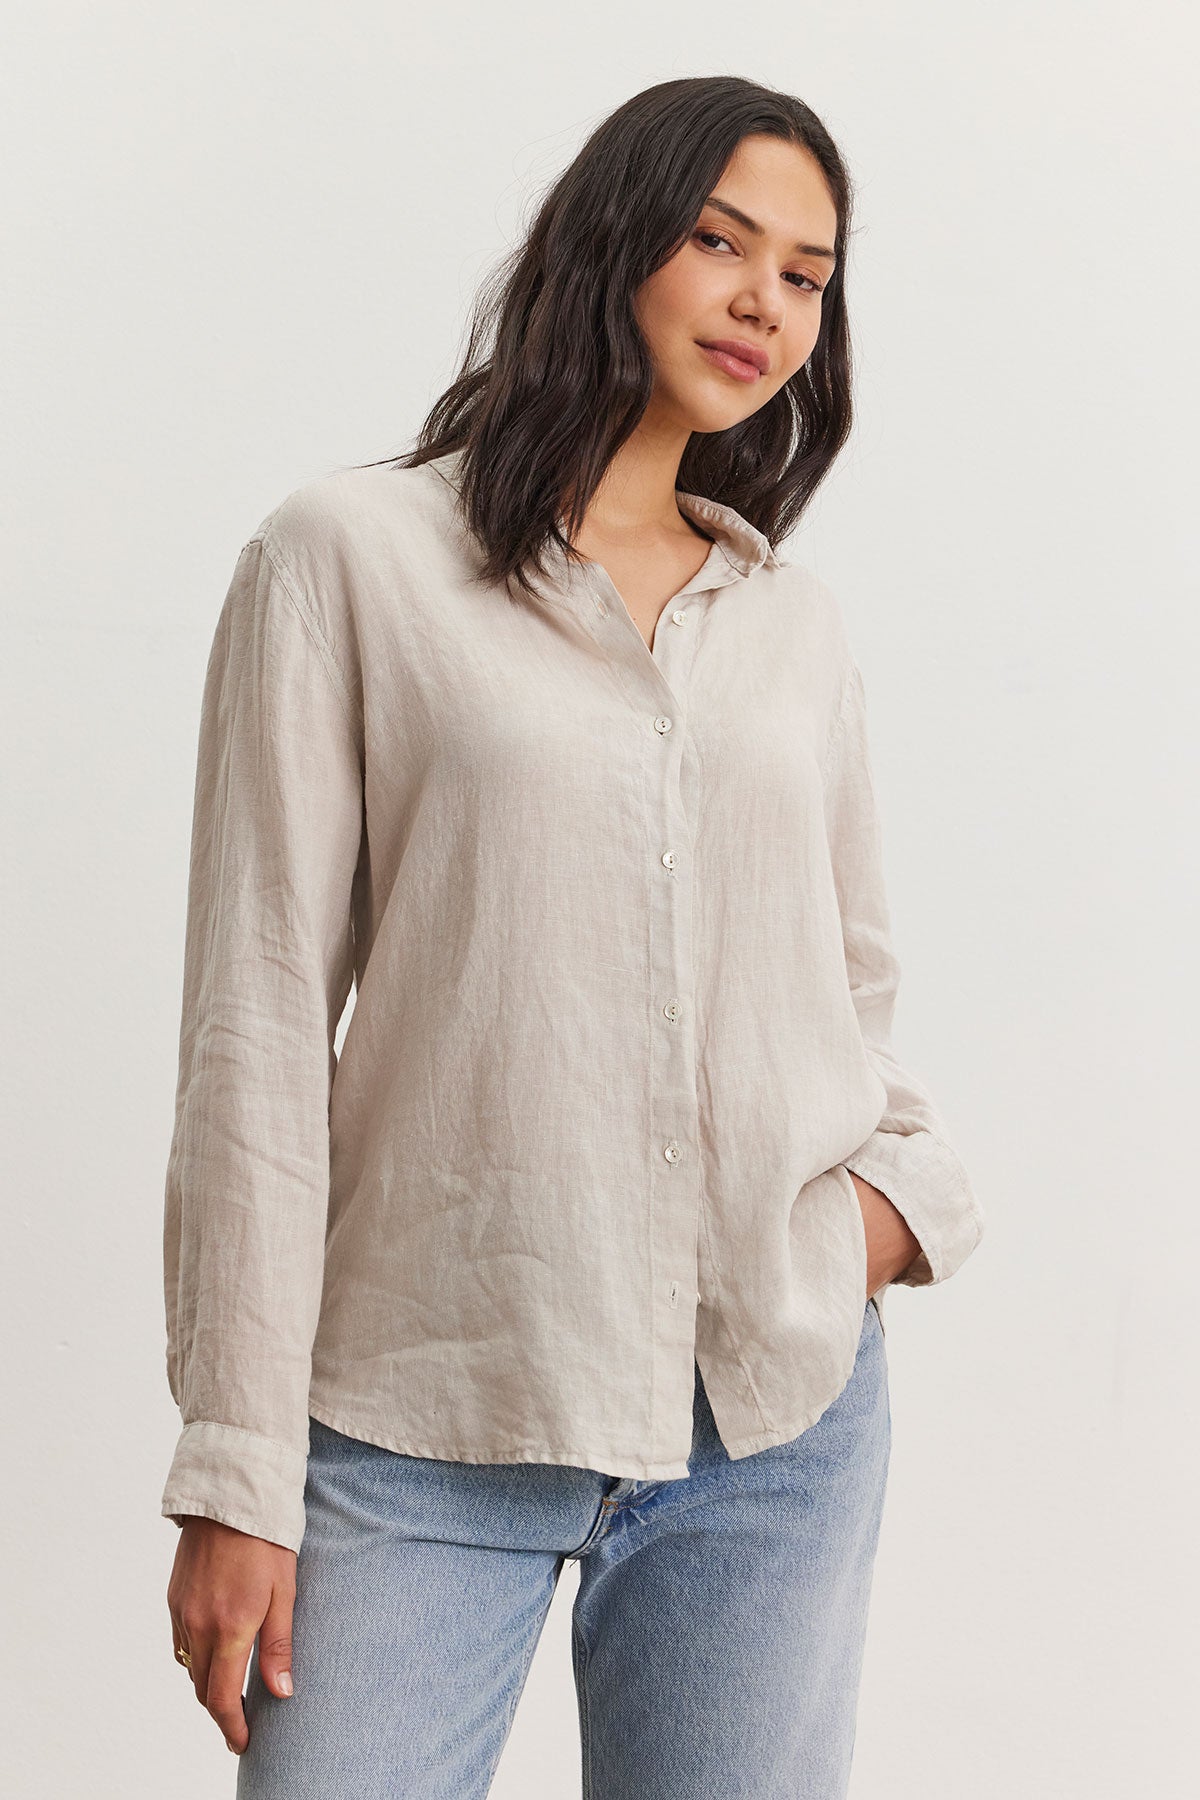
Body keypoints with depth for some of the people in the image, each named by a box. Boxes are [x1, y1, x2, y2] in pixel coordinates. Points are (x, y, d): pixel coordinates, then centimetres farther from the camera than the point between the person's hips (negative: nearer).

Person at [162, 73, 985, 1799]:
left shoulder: (799, 628, 13)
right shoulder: (355, 555, 0)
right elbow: (259, 1023, -4)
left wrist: (903, 1192, 0)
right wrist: (237, 1471, -8)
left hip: (777, 1422, 4)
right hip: (423, 1425, -3)